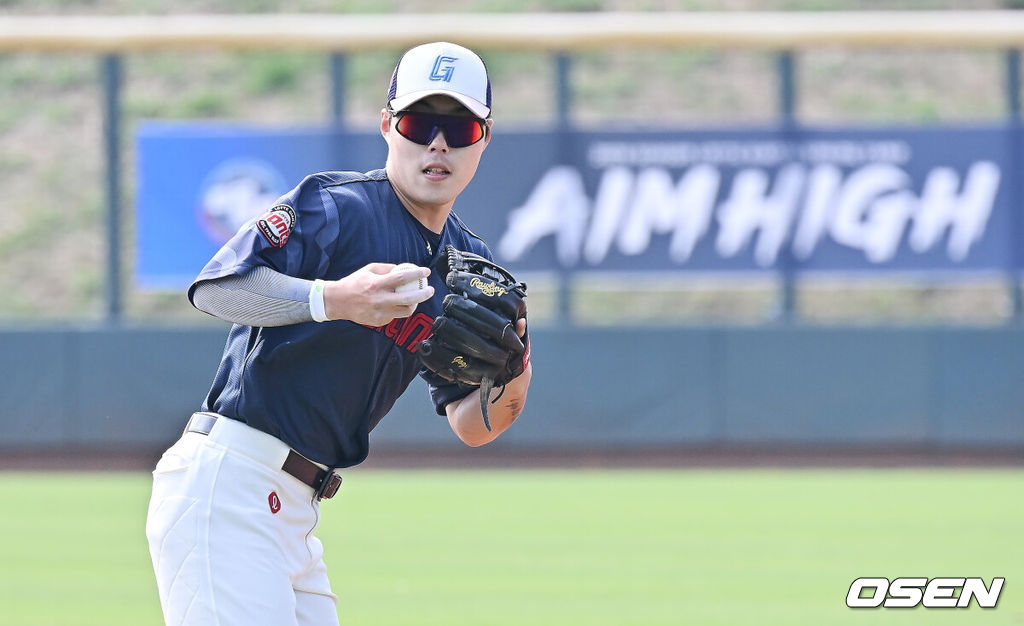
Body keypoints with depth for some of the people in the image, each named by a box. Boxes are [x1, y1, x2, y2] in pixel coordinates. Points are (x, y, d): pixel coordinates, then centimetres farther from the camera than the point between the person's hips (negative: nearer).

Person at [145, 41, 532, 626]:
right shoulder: (337, 205, -11)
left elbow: (469, 424, 14)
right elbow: (213, 287, -23)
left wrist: (513, 379, -9)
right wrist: (333, 299, -38)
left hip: (296, 511, 9)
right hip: (227, 486, -9)